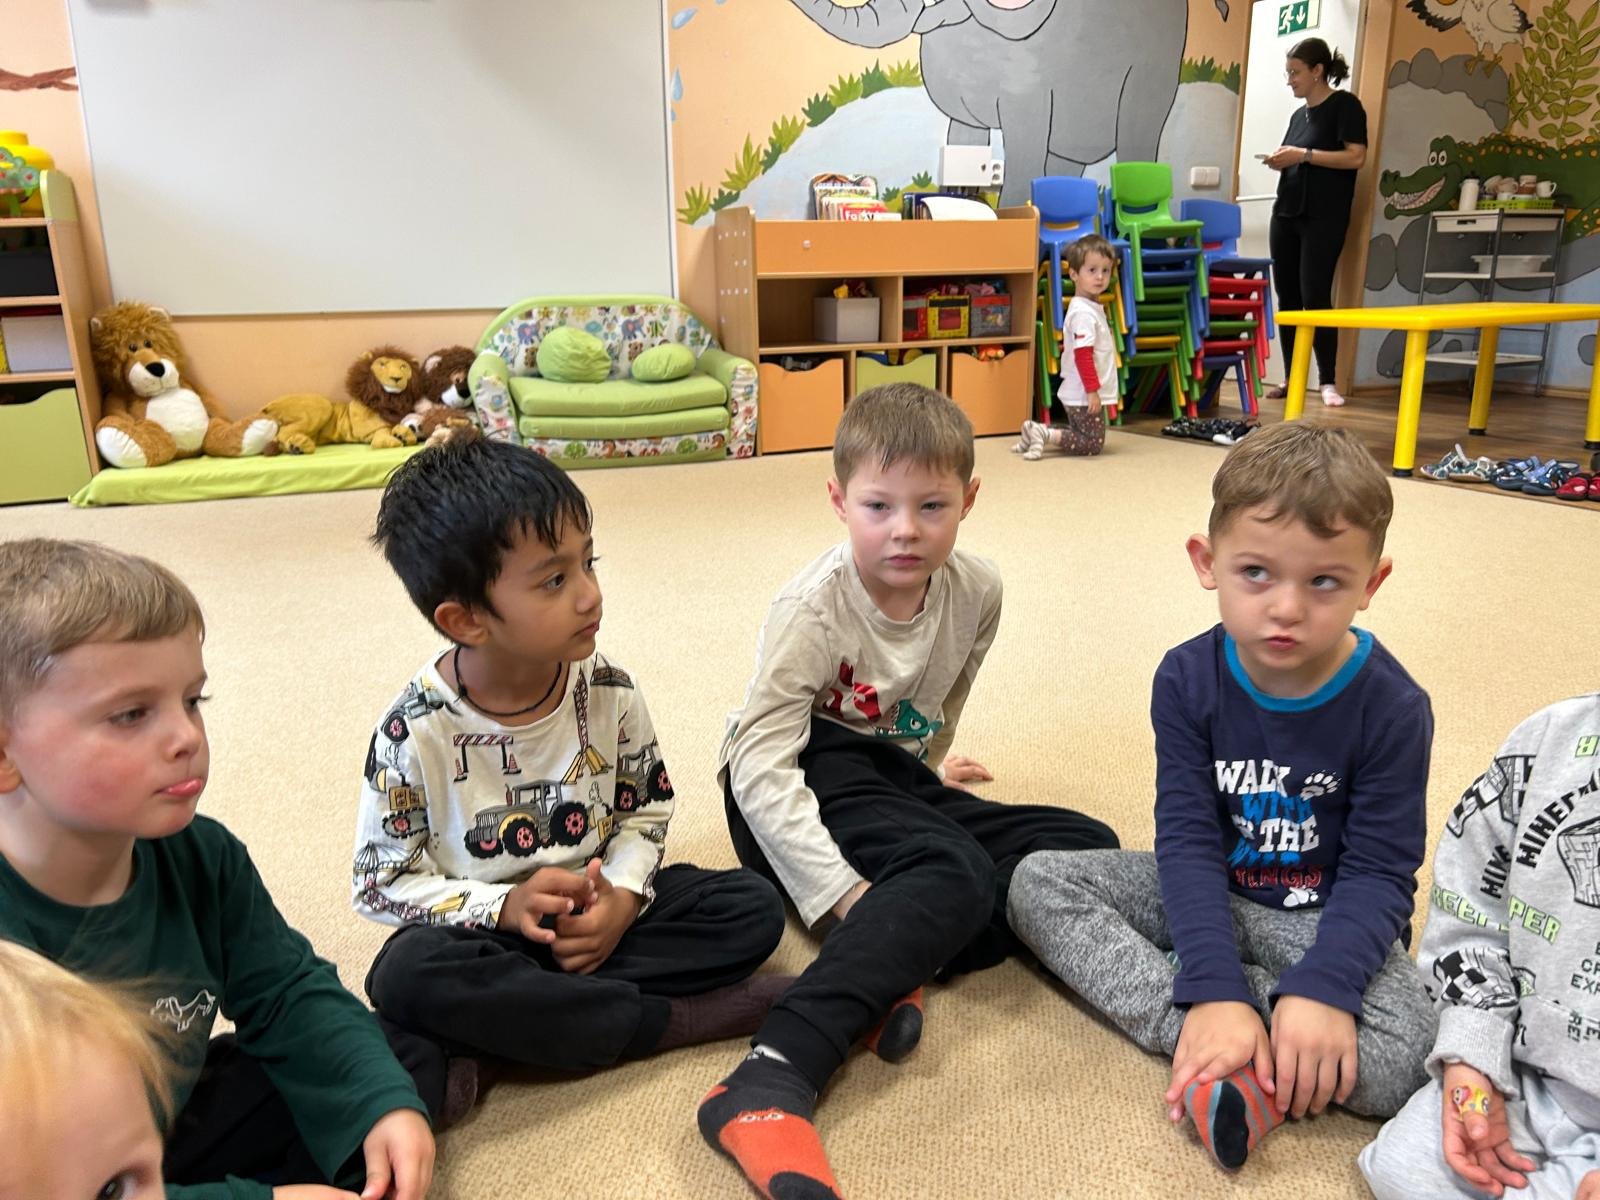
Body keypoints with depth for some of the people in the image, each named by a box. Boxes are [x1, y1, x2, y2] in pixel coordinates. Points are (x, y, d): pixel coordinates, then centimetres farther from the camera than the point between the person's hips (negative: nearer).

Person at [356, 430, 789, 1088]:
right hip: (485, 931, -3)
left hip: (596, 912, 3)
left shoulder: (608, 690, -8)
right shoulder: (416, 731, -16)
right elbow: (380, 882, -8)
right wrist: (504, 907, -23)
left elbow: (647, 808, 5)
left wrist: (622, 896, -15)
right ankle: (689, 1018, -28)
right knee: (406, 977, -36)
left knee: (755, 907, -15)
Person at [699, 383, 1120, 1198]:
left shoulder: (976, 591, -6)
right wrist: (845, 894, -35)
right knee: (953, 874, -34)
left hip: (894, 774, 7)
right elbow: (760, 764, -28)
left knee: (1087, 847, -6)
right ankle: (772, 1079, -45)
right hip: (803, 786, -7)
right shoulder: (814, 607, -22)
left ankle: (894, 968, -25)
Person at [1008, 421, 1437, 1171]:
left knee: (1401, 1063, -32)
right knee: (1037, 883, -18)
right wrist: (1215, 991, -29)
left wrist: (1321, 989, -33)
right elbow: (1188, 841, -17)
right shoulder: (1188, 681, -15)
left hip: (1325, 914, -2)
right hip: (1211, 893, 3)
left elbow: (1379, 872, -15)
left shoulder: (1392, 707, -18)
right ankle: (1217, 1048, -27)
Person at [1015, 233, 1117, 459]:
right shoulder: (1084, 313, -20)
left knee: (1078, 434, 22)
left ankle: (1037, 431, 10)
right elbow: (1083, 355, -25)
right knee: (1093, 444, -3)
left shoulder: (1091, 307, 12)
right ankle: (1044, 435, -9)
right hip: (1084, 396, -10)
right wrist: (1092, 390, -23)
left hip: (1076, 394, 10)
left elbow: (1067, 347, 19)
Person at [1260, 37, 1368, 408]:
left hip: (1323, 217, -7)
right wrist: (1280, 162, 3)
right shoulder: (1299, 114, 19)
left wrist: (1304, 155, -15)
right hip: (1286, 213, 7)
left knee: (1315, 297, -12)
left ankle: (1327, 382, -7)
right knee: (1287, 298, 3)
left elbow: (1356, 157, -13)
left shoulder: (1344, 106, -3)